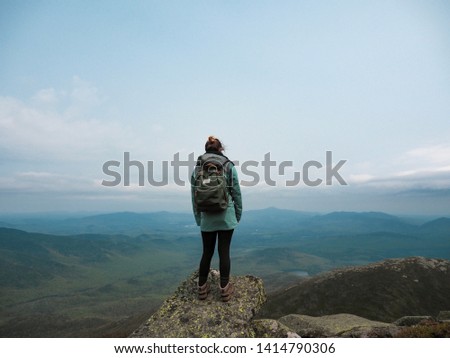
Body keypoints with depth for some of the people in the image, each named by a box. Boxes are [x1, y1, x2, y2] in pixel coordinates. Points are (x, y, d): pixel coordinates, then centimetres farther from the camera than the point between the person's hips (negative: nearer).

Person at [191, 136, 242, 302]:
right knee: (224, 251, 7)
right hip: (226, 215, -2)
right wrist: (238, 214, 12)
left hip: (207, 217, 2)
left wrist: (198, 218, 13)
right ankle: (225, 289, 16)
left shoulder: (197, 168, 2)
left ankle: (202, 288, 23)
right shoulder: (229, 166, -2)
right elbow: (236, 193, 0)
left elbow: (194, 196, 4)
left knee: (207, 252, 14)